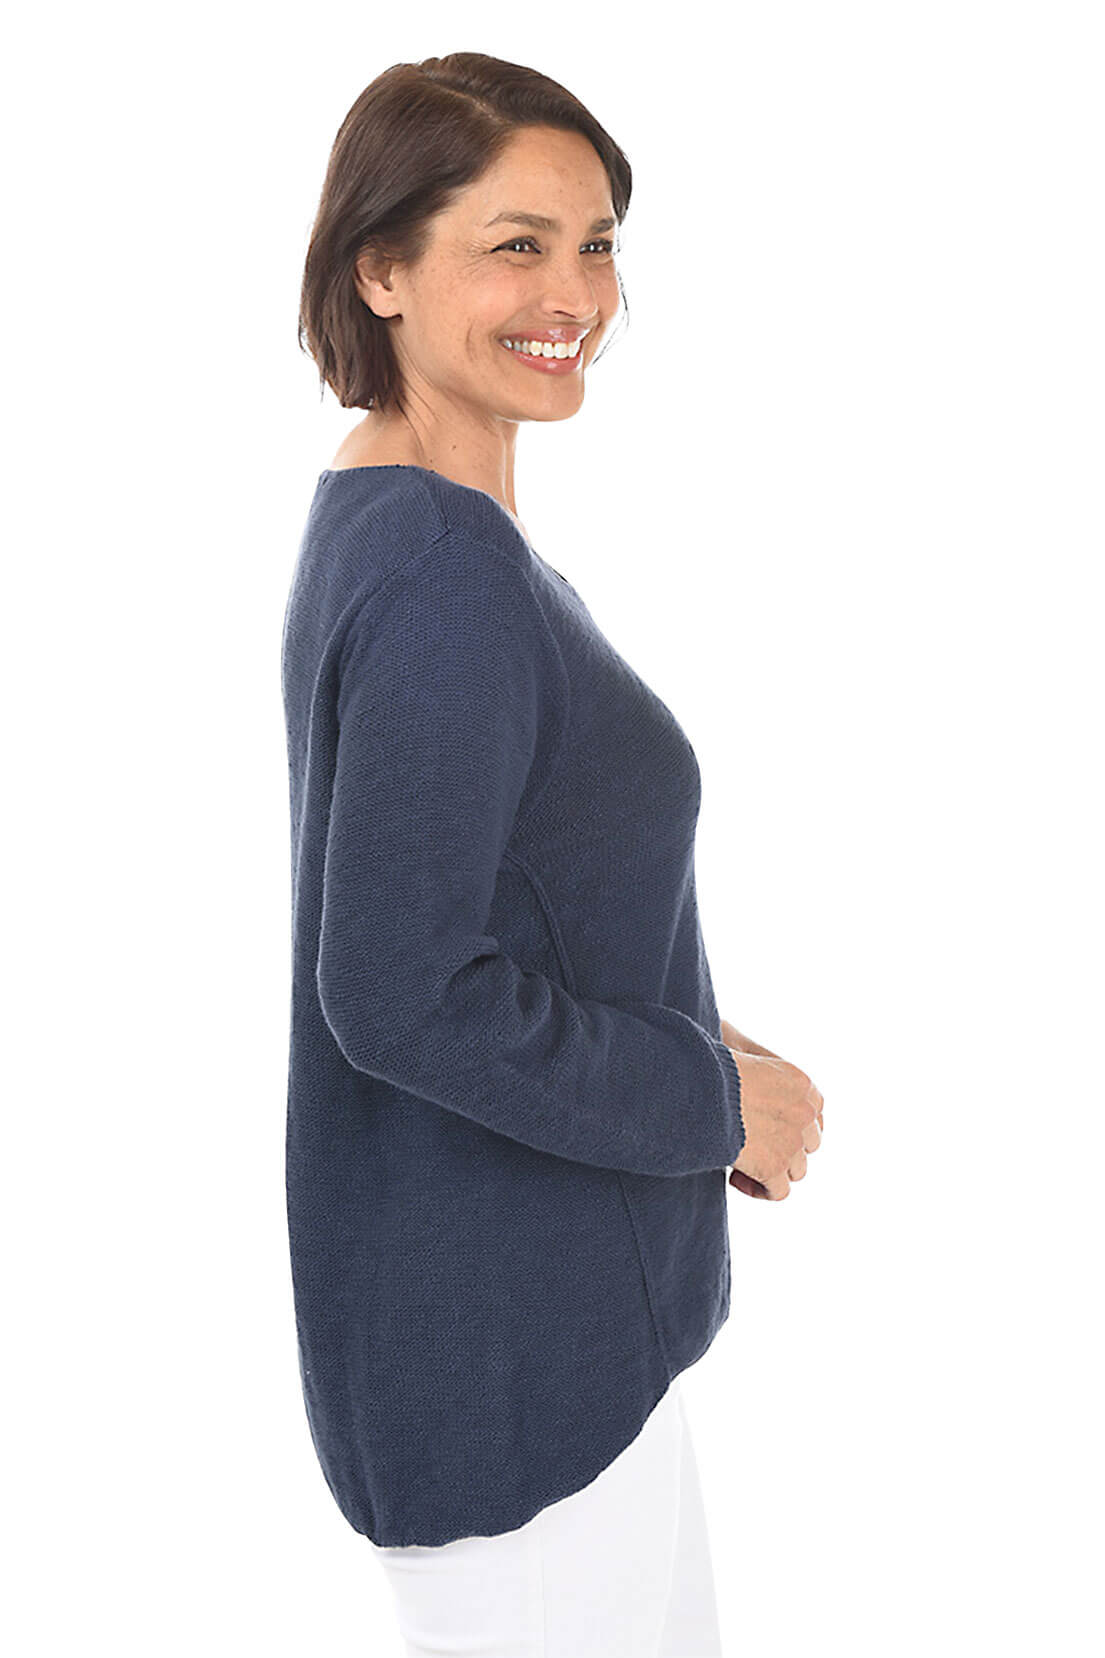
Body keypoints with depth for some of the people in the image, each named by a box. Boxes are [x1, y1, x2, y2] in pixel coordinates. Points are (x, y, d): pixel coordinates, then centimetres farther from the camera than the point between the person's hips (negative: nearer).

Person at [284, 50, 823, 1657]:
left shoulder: (377, 517, 8)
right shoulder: (450, 575, -24)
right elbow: (401, 995, -28)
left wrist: (687, 1049, 6)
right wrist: (715, 1102, -16)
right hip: (503, 1330, -10)